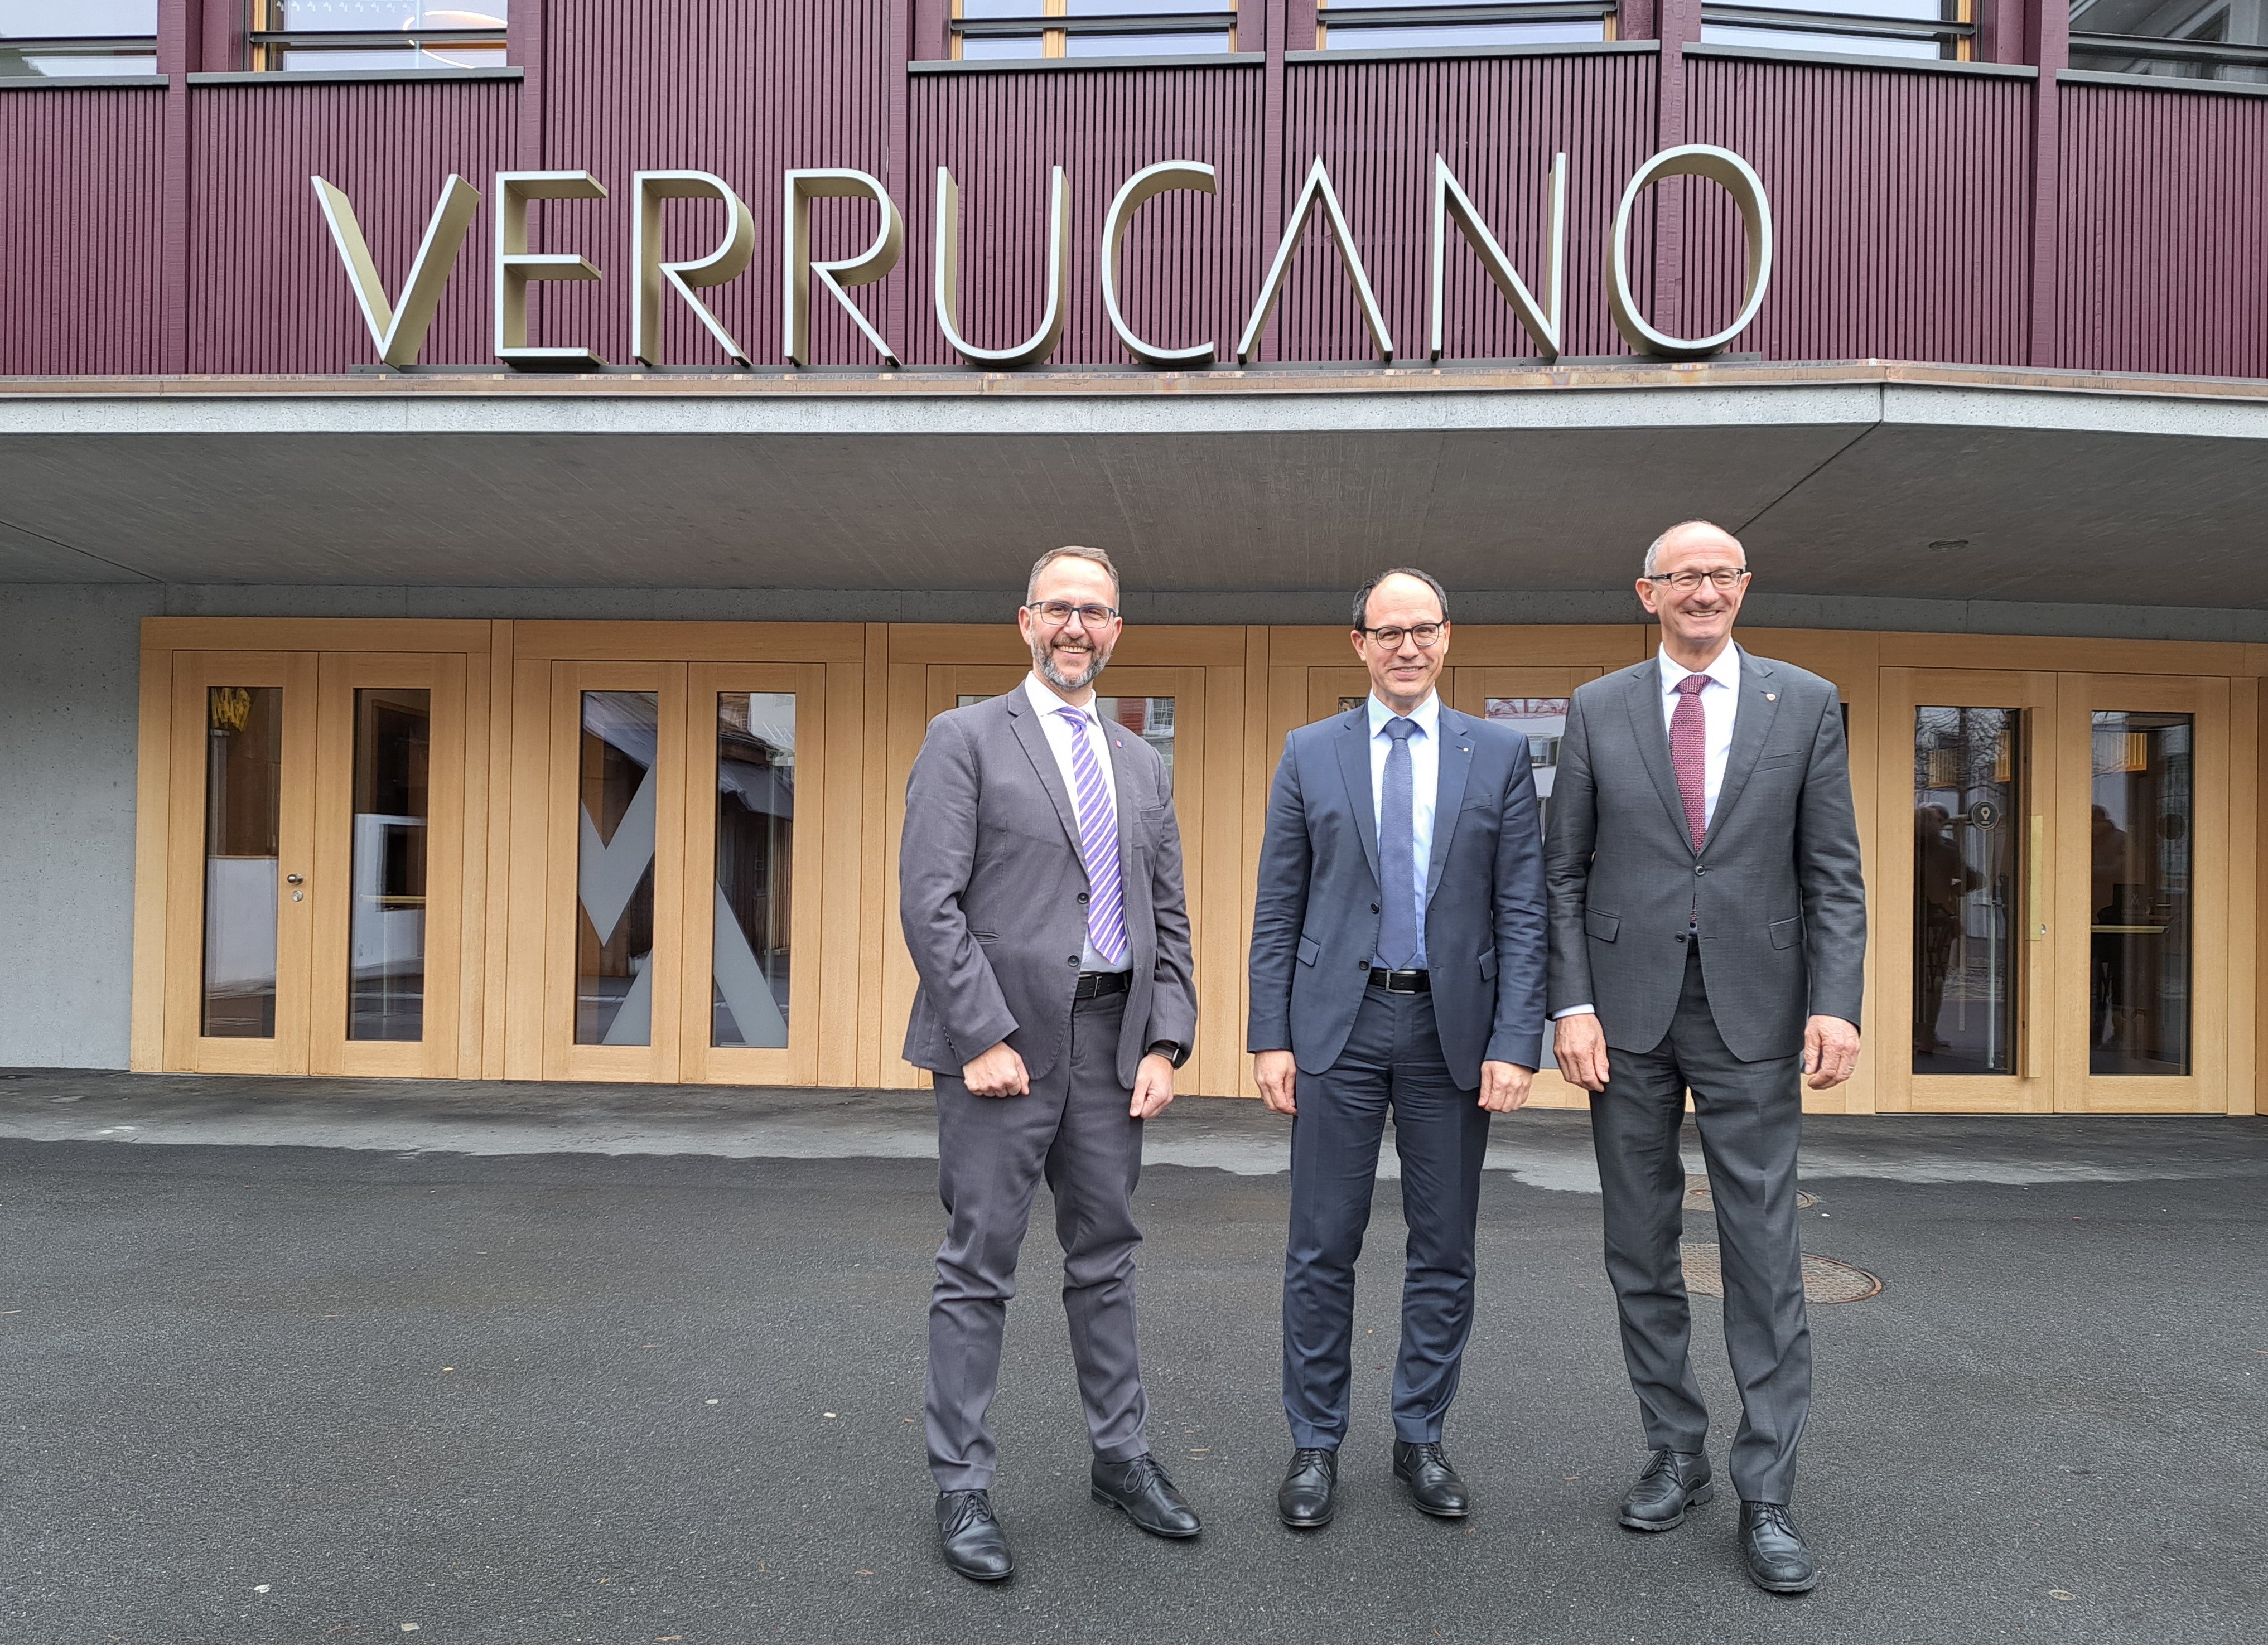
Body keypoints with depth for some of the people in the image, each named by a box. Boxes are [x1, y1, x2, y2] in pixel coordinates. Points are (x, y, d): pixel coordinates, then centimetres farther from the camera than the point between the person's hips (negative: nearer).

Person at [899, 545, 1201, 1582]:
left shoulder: (1142, 765, 15)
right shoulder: (966, 739, -1)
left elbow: (1167, 920, 14)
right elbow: (929, 902, -10)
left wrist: (1166, 1043, 3)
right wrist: (983, 1038, -16)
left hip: (1112, 1043, 5)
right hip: (1002, 1039, -5)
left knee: (1106, 1260, 15)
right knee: (978, 1270, 3)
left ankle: (1121, 1458, 30)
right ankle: (962, 1489, 16)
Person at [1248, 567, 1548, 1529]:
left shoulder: (1499, 755, 5)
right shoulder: (1310, 754, 5)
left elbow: (1522, 911, 1)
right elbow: (1277, 909, 4)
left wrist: (1516, 1042, -8)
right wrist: (1269, 1037, -2)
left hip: (1454, 1027, 1)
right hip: (1339, 1024, 0)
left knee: (1445, 1249, 10)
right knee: (1322, 1247, 5)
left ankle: (1420, 1437, 27)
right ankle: (1315, 1443, 20)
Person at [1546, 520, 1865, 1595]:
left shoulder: (1806, 703, 4)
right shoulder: (1597, 709, 5)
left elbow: (1833, 873, 2)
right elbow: (1566, 874, 4)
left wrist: (1836, 1004, -9)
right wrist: (1572, 1006, -6)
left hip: (1752, 1014, -1)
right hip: (1628, 1013, 1)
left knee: (1765, 1255, 1)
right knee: (1640, 1250, 10)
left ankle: (1766, 1496, 13)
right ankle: (1676, 1455, 26)